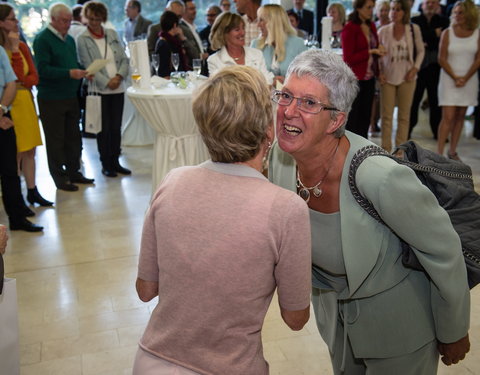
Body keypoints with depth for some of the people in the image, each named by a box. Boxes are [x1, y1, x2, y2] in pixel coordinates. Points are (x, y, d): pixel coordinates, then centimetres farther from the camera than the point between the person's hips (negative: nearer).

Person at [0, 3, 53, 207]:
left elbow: (34, 76, 8)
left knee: (29, 150, 11)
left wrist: (22, 83, -11)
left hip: (25, 101, 7)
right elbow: (19, 75, -18)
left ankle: (32, 191, 21)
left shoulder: (21, 46, 11)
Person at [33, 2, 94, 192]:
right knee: (55, 140, 3)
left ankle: (73, 172, 26)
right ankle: (60, 178, 12)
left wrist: (82, 73, 0)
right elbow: (42, 69, -18)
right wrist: (69, 73, -26)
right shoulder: (43, 39, -11)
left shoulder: (69, 39, 15)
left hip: (70, 96, 7)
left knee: (73, 137, 13)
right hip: (51, 99, -7)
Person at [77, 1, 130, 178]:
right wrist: (107, 82, -13)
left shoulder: (112, 34, 10)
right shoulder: (82, 40, -2)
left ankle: (115, 161, 19)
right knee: (104, 129, 2)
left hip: (118, 88, 4)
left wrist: (119, 76, -9)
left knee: (116, 127, 8)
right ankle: (106, 164, 14)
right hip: (99, 90, -4)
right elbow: (88, 66, -7)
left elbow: (124, 59, 8)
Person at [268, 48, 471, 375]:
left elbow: (444, 251, -23)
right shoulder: (280, 156, -18)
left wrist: (454, 334, -9)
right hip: (334, 310, 6)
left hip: (396, 320, -5)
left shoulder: (380, 178, -37)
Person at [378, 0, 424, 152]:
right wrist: (379, 72, -6)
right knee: (386, 115, 2)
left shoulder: (414, 29, -1)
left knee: (404, 115, 6)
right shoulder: (383, 31, -1)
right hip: (388, 78, 0)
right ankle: (386, 149, 10)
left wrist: (415, 68, -5)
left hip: (407, 77, 0)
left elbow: (420, 51, 8)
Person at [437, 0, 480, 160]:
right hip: (449, 79, -2)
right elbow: (442, 59, -3)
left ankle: (452, 151, 14)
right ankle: (439, 153, -8)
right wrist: (455, 78, -10)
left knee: (460, 117, 6)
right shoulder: (447, 33, -1)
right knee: (448, 117, -10)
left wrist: (465, 79, -8)